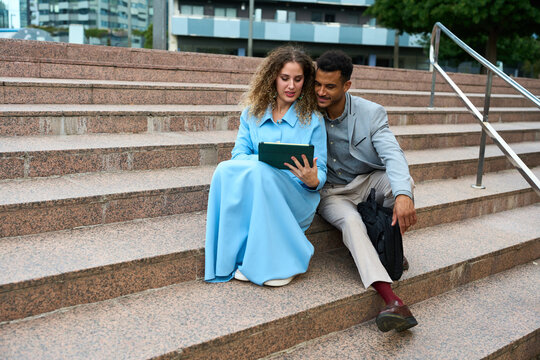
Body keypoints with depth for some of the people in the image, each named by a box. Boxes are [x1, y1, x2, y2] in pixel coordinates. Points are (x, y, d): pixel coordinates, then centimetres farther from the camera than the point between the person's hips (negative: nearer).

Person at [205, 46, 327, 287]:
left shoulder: (313, 120, 6)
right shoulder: (252, 114, 13)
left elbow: (321, 173, 3)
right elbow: (239, 154, 3)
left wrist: (313, 181, -22)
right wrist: (265, 158, -19)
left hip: (296, 201, -2)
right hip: (251, 201, 2)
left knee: (259, 172, -33)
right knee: (226, 170, -28)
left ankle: (280, 261, -21)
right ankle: (244, 258, -24)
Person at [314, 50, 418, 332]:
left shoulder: (371, 113, -11)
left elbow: (392, 155, -24)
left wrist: (403, 194, -44)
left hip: (368, 182, 1)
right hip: (330, 191, -1)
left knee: (401, 180, -31)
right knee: (351, 221, -33)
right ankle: (392, 301, -43)